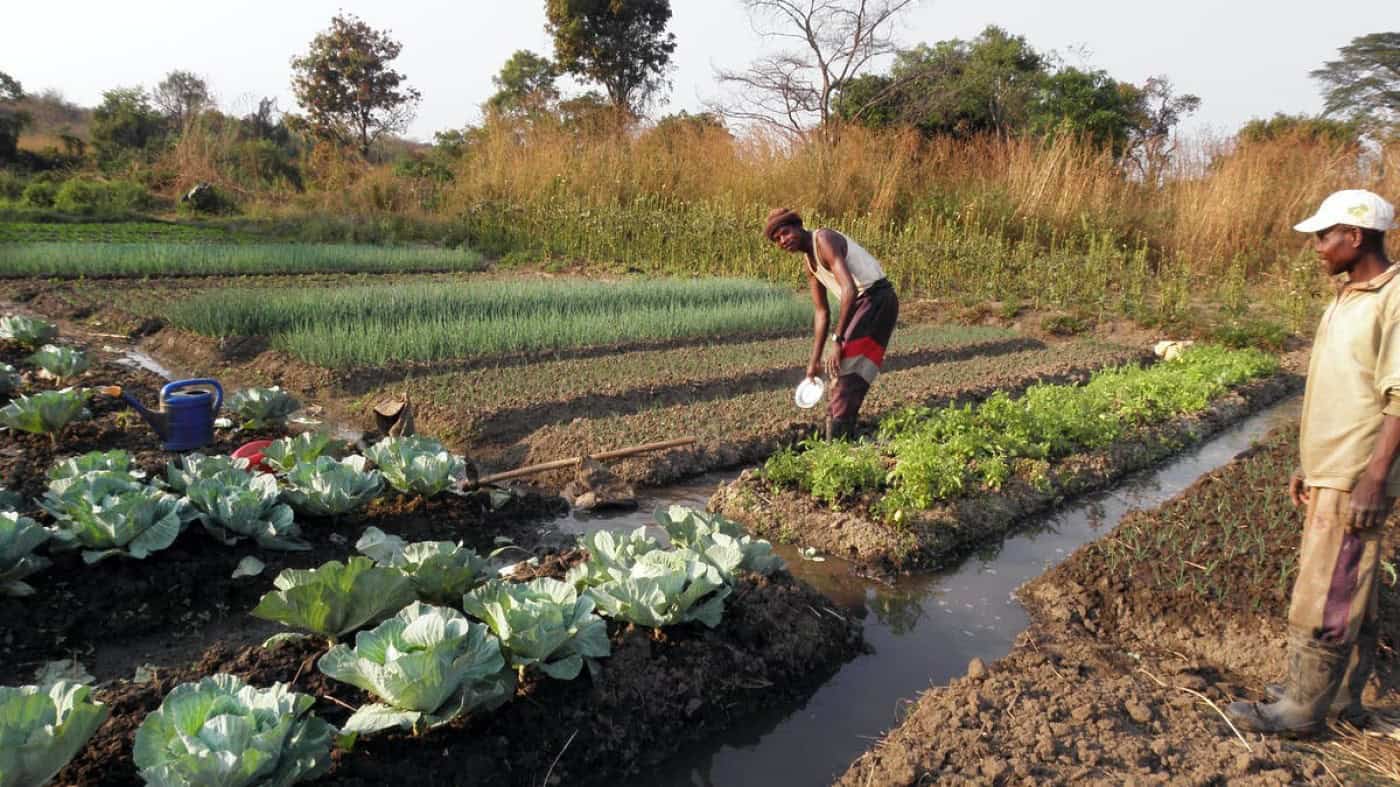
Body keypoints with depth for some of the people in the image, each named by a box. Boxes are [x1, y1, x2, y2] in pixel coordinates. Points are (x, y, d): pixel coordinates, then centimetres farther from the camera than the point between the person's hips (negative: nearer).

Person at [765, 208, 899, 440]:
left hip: (876, 299, -10)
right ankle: (845, 436, 25)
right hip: (859, 304, 10)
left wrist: (838, 339, -27)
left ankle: (836, 440, -11)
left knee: (845, 366, -14)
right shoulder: (809, 262, 13)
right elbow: (822, 313, 15)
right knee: (839, 368, 14)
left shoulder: (824, 240, -16)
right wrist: (814, 360, 13)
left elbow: (849, 289, -27)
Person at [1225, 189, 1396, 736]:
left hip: (1355, 480, -9)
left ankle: (1301, 711, 11)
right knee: (1348, 593, 17)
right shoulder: (1347, 300, 13)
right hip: (1329, 474, 9)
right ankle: (1342, 698, 29)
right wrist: (1310, 464, 17)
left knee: (1324, 598, -1)